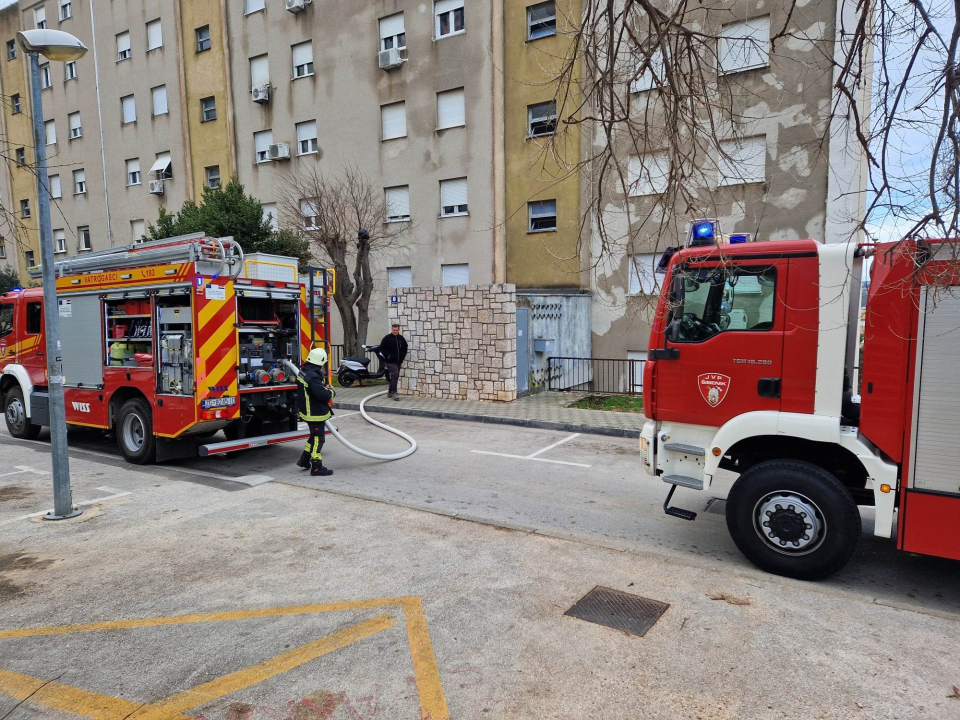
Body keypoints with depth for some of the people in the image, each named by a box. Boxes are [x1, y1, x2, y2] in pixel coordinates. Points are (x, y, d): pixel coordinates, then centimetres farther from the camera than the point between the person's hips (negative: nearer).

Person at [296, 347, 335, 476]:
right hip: (315, 414, -10)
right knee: (318, 440, 1)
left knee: (315, 437, 24)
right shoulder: (313, 376, -27)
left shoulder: (304, 371, 6)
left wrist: (325, 388, 2)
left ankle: (304, 460, 33)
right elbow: (323, 395, -30)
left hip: (308, 411, 10)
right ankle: (316, 468, 9)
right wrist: (331, 391, -10)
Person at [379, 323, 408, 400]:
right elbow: (382, 348, -3)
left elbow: (405, 349, 22)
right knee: (394, 375, -19)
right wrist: (387, 356, -9)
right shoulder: (387, 338, -3)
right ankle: (394, 392, -18)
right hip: (391, 361, -6)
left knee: (395, 377, 11)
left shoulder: (402, 339, 11)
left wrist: (402, 356, 10)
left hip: (399, 362, 6)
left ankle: (390, 392, 23)